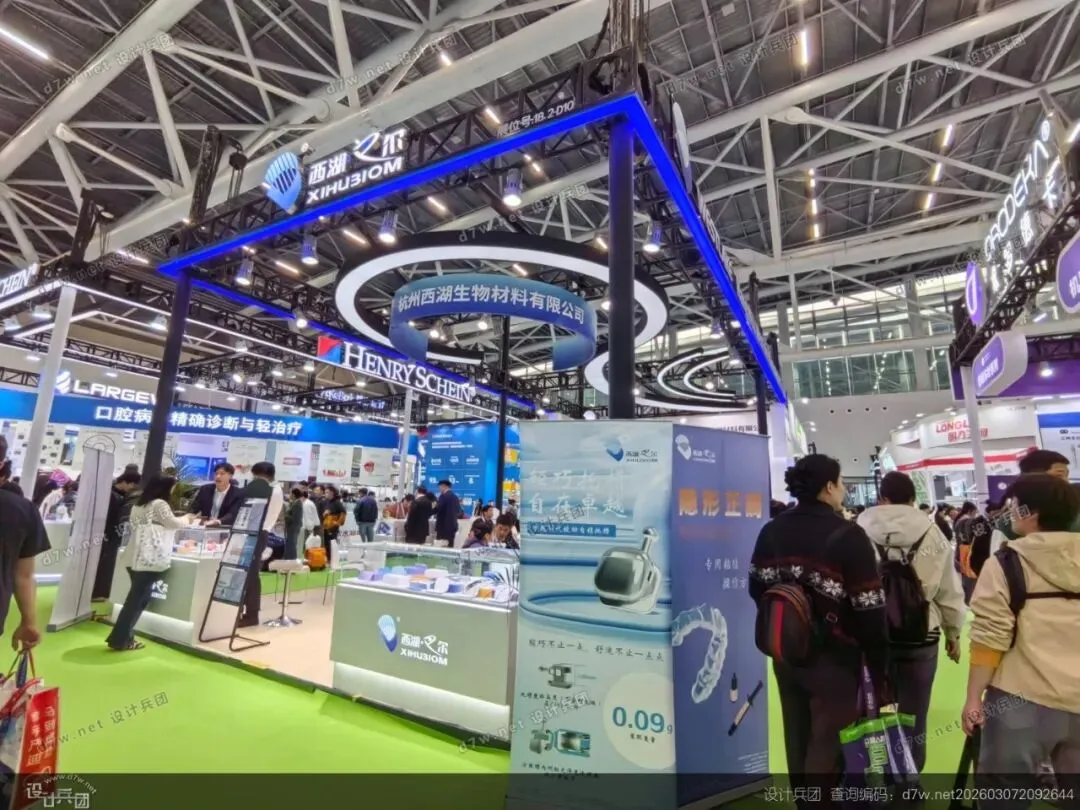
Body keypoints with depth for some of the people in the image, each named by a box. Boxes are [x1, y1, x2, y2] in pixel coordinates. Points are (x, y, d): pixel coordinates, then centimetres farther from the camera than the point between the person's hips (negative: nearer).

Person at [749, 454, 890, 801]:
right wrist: (878, 668, -6)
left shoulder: (771, 531, 2)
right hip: (833, 658, -6)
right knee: (828, 742, 10)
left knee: (797, 739, 21)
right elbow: (870, 611, -16)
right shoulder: (848, 536, -16)